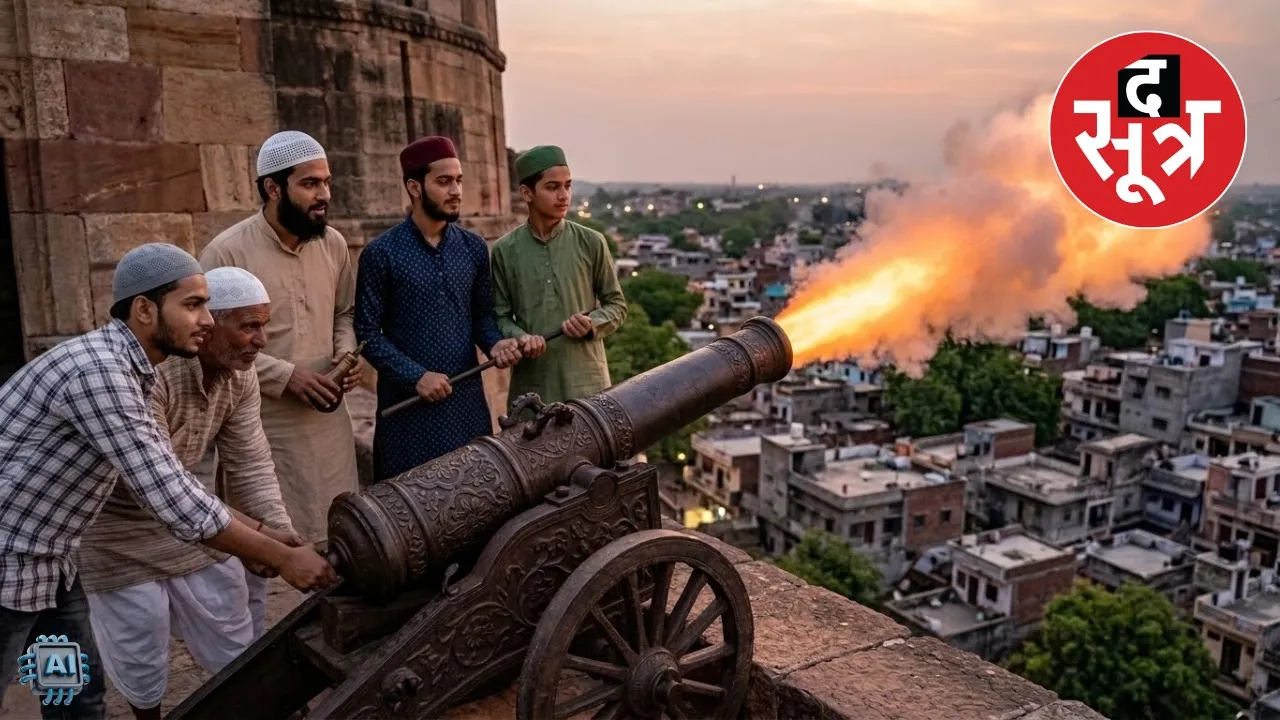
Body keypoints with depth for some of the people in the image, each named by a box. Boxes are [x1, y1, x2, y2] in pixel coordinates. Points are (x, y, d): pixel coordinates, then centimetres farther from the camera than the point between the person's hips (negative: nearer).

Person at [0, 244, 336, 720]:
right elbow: (175, 504, -31)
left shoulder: (123, 367, 3)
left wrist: (264, 541, 2)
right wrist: (283, 559, -23)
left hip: (48, 564, 9)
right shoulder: (97, 371, -28)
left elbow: (170, 483, 7)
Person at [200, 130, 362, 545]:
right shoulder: (228, 252, -13)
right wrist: (286, 376, -18)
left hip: (328, 419, 5)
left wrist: (346, 353, -3)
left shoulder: (333, 244, 4)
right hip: (264, 429, -5)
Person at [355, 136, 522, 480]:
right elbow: (367, 333, -7)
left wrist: (495, 344, -9)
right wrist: (416, 376, -16)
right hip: (408, 405, -3)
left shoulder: (474, 247, 5)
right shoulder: (381, 253, -7)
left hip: (468, 399, 4)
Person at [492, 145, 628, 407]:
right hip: (531, 384, 0)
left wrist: (593, 324, -13)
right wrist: (519, 337, -15)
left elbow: (617, 304, 8)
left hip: (587, 381, 0)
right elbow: (500, 314, 6)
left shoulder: (591, 243, 1)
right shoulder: (505, 250, 1)